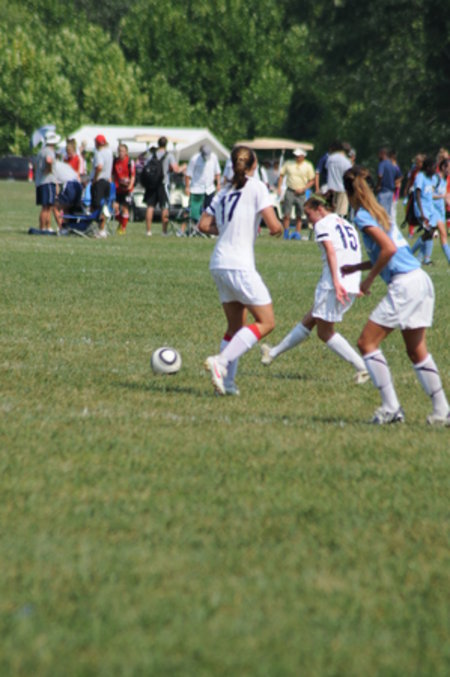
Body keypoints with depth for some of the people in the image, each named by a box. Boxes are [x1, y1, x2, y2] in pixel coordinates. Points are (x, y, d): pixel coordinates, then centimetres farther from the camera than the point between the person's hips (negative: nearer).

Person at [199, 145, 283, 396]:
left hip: (219, 264, 8)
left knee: (236, 325, 15)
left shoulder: (224, 192, 13)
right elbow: (274, 227, -12)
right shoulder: (256, 187, -6)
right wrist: (280, 228, 10)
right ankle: (221, 361, -14)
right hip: (240, 265, -8)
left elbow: (204, 225, 12)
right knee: (266, 322, -1)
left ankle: (227, 381, 8)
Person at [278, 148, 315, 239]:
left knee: (299, 215, 2)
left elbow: (312, 181, 5)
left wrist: (303, 189, -8)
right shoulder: (288, 163, 5)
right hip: (290, 191, 0)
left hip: (300, 193, 0)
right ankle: (286, 233, 4)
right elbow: (281, 175, 12)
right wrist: (279, 187, 1)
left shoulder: (308, 166, 2)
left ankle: (297, 233, 9)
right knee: (286, 214, -6)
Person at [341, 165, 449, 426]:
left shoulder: (363, 216, -9)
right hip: (421, 280, 9)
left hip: (404, 285, -9)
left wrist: (369, 280, -11)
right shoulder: (379, 211, 18)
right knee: (417, 350, 15)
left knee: (367, 343, -3)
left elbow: (389, 249, -21)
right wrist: (357, 267, 25)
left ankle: (391, 407, -7)